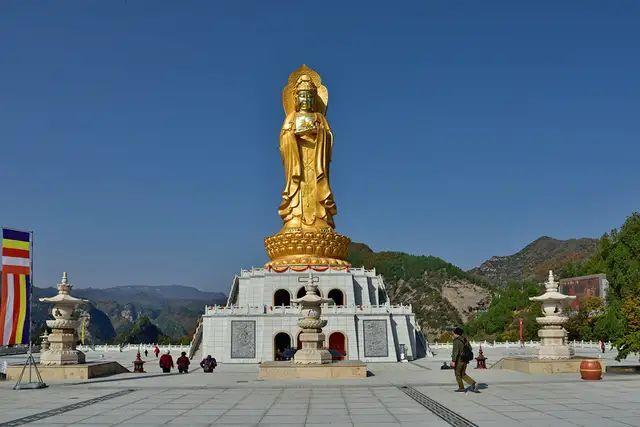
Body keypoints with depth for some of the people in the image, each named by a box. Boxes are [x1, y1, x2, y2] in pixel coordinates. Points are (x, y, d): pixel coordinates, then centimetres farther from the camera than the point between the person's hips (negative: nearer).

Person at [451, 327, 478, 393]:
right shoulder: (465, 339, 9)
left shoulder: (456, 341, -15)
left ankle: (461, 388, 17)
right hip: (465, 360, 8)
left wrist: (453, 361, -22)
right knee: (463, 374, 15)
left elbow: (455, 351, -22)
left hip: (459, 360, -8)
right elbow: (470, 348, 16)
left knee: (458, 374, 10)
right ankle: (473, 383, -1)